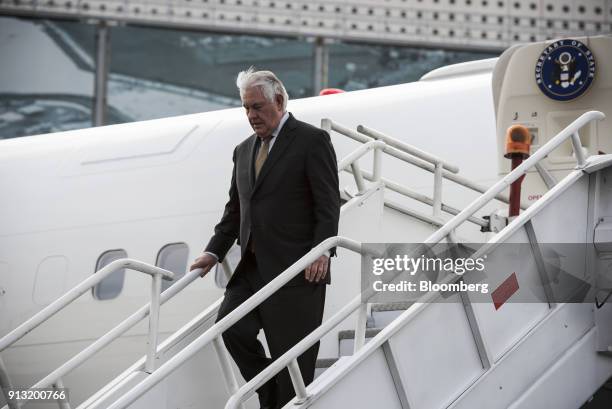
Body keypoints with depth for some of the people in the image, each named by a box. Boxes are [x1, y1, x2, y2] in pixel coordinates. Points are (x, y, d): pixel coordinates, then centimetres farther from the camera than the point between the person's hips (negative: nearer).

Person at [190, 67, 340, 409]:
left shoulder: (312, 140, -2)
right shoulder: (244, 150, 20)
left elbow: (329, 203, -8)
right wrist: (214, 252, 9)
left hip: (297, 267, -6)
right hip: (253, 266, 6)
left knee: (292, 351, -5)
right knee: (232, 326, -9)